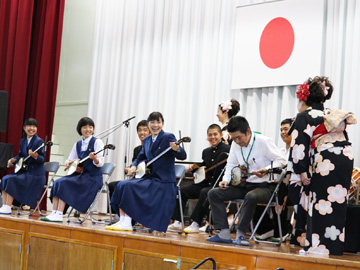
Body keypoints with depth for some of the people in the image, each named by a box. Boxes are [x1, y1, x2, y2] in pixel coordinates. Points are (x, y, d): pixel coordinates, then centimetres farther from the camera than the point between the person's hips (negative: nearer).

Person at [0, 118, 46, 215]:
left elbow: (43, 160, -15)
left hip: (36, 174, -7)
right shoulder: (23, 141, 11)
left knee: (11, 180, -23)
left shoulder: (39, 141, -10)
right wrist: (13, 160, 0)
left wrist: (35, 156, -35)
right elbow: (20, 155, 19)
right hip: (24, 171, 7)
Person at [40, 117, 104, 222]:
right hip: (81, 174, 7)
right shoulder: (77, 144, 14)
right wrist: (68, 162, -4)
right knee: (58, 182, -15)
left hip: (93, 178, -7)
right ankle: (54, 213, -20)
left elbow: (100, 163, -12)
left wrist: (94, 158, -33)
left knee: (64, 183, -23)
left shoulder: (97, 142, -4)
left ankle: (59, 215, -25)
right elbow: (71, 159, 20)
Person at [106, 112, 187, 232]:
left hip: (163, 181, -7)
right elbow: (141, 157, 24)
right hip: (149, 177, 7)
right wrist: (134, 166, 2)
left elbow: (182, 156, -17)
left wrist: (177, 149, -39)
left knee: (129, 186, -23)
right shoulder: (147, 140, 14)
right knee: (121, 185, -12)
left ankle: (127, 223, -19)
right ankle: (122, 220, -13)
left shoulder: (168, 137, -7)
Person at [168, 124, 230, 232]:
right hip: (206, 183, 8)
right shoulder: (206, 151, 16)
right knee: (183, 191, -5)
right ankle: (177, 222, -3)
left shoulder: (227, 149, -6)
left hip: (220, 184, -7)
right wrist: (194, 167, 7)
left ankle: (196, 224, -29)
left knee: (204, 192, -35)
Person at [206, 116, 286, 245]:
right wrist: (226, 180, 0)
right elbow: (231, 164, 18)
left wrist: (266, 170, -28)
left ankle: (240, 234, -30)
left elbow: (281, 160, -12)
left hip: (265, 186, -6)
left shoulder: (264, 141, -12)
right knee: (213, 193, -9)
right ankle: (224, 234, -16)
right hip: (245, 185, 7)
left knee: (251, 196, -41)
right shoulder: (235, 145, 7)